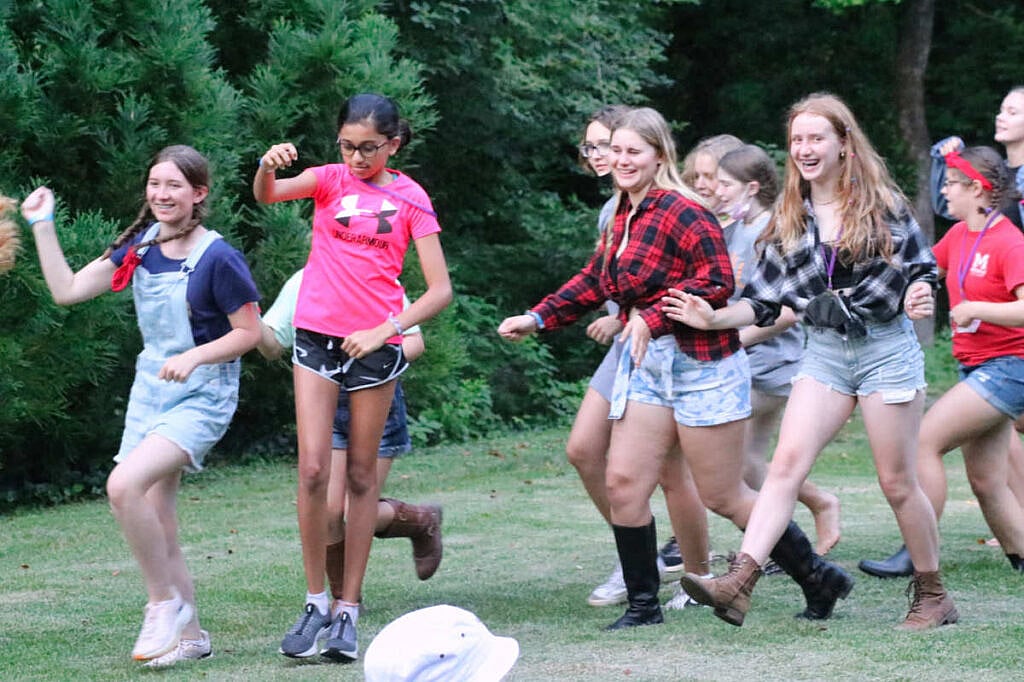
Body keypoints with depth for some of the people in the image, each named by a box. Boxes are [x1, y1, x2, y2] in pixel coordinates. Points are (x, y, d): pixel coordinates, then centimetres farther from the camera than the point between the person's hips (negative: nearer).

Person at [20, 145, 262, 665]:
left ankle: (166, 602, -10)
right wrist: (42, 225, 0)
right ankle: (188, 636, 20)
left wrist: (194, 356, -22)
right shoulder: (140, 246, 3)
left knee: (124, 484, -27)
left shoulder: (218, 259, -16)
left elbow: (249, 333, -9)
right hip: (149, 391, 7)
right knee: (158, 533, 6)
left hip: (201, 397, -7)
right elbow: (67, 290, 5)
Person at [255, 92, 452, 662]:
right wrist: (268, 166, -37)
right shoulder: (330, 180, 4)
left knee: (361, 475, 5)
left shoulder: (410, 198, 0)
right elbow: (266, 196, -15)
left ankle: (348, 609, 10)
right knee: (313, 470, -8)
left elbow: (441, 289, -5)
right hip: (318, 337, 1)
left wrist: (386, 330, -18)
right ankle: (316, 602, 3)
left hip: (376, 344, -1)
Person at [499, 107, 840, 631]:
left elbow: (718, 281, -23)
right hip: (644, 363, 8)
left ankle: (817, 578, 16)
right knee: (623, 483, -2)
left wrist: (653, 317, -23)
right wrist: (537, 319, 15)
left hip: (701, 363, -8)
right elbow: (595, 279, 21)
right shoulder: (623, 215, 11)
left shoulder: (682, 213, -16)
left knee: (723, 498, -1)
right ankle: (642, 603, 10)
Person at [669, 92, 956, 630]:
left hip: (886, 348, -3)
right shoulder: (789, 220, 8)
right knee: (786, 461, -14)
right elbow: (764, 301, 9)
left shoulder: (882, 204, -2)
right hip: (824, 350, 3)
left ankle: (933, 595, 18)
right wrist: (713, 318, -6)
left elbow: (922, 270, 1)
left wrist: (919, 297, -21)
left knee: (896, 481, 2)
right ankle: (738, 583, -27)